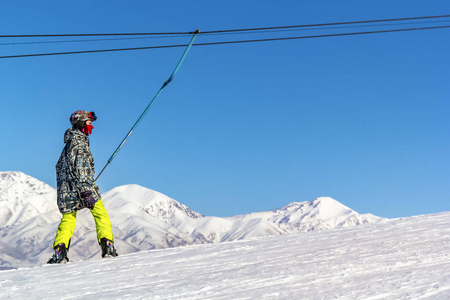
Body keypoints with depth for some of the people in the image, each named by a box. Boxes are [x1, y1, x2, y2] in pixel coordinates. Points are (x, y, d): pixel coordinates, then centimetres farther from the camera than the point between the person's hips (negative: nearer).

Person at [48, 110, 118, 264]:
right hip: (80, 186, -8)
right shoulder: (80, 142, -9)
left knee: (68, 219, 13)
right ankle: (107, 246, -7)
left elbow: (59, 166, 25)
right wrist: (86, 192, -23)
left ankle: (60, 251, 0)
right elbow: (81, 168, -19)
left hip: (66, 189, 8)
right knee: (101, 215, 3)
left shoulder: (69, 143, 20)